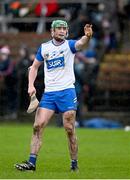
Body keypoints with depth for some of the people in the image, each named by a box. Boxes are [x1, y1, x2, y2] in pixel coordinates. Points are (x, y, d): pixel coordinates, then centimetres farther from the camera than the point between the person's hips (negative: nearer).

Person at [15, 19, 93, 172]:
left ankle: (74, 164, 8)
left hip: (67, 92, -3)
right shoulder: (44, 47, 7)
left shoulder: (69, 45, -2)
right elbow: (35, 67, 16)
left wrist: (87, 36, -48)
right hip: (49, 93, 3)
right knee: (38, 126, -7)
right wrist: (31, 85, 1)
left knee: (69, 130, -3)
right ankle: (31, 163, -6)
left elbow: (80, 44, -25)